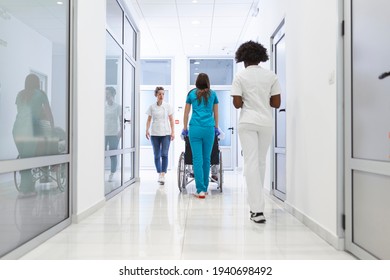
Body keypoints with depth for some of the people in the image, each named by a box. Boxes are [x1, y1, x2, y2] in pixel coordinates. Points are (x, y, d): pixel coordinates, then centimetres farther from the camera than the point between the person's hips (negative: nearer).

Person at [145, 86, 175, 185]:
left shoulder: (168, 106, 3)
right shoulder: (152, 107, 5)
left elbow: (171, 120, 3)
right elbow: (149, 120, 7)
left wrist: (173, 132, -3)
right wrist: (147, 130, -7)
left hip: (166, 133, -1)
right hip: (155, 134, 2)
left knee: (164, 154, -13)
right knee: (156, 155, 7)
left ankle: (163, 175, -11)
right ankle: (159, 174, 18)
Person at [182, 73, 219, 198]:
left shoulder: (191, 93, 12)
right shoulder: (213, 94, 13)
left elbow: (186, 113, 15)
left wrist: (185, 129, 23)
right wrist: (216, 128, 31)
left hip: (195, 128, -1)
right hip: (209, 129, 1)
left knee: (197, 159, -3)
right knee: (206, 159, 8)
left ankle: (200, 190, -8)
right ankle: (204, 188, 16)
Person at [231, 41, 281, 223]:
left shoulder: (240, 76, -2)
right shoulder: (271, 76, 4)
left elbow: (237, 104, -9)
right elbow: (276, 103, 3)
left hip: (247, 123, -3)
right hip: (266, 123, 3)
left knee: (251, 163, -4)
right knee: (261, 162, 16)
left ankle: (257, 210, -9)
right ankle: (256, 201, 29)